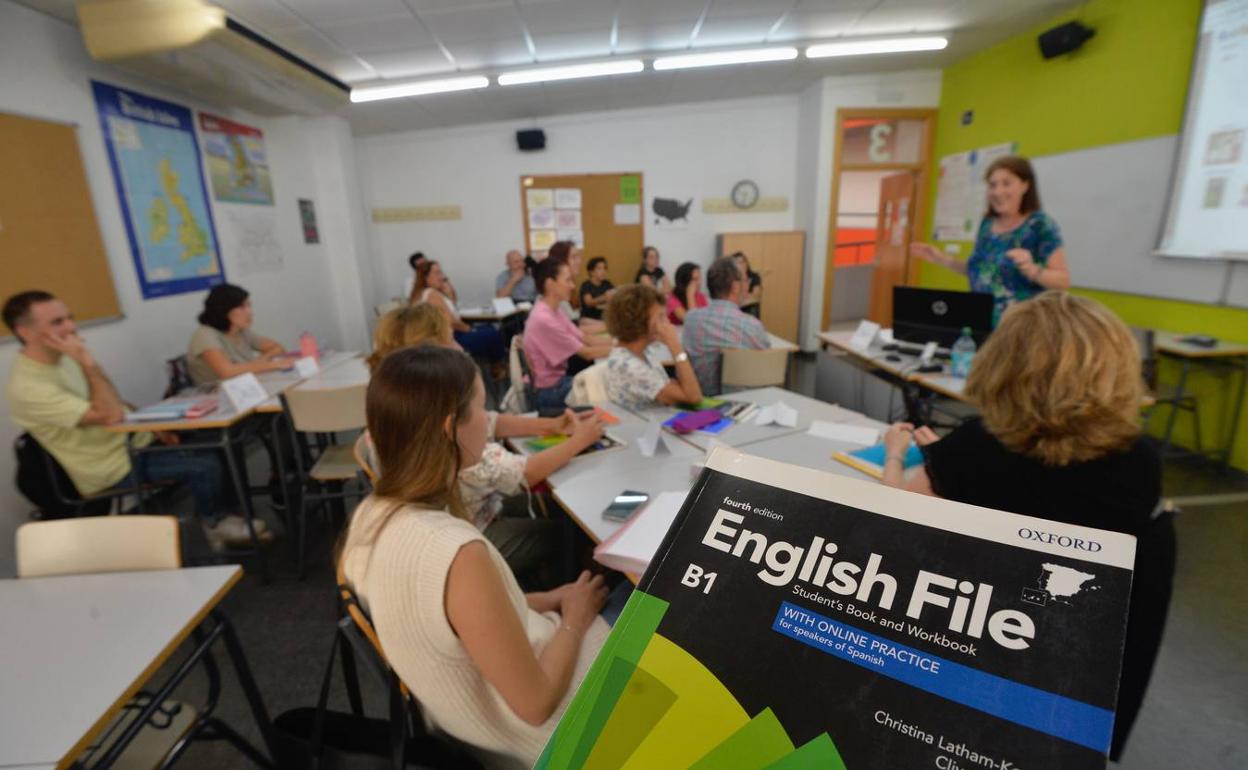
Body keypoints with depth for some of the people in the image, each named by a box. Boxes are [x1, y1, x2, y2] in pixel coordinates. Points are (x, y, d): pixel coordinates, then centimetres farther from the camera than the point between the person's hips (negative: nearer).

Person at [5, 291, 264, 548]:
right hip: (113, 469, -9)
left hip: (127, 439, 9)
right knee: (207, 465, -18)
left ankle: (216, 517, 16)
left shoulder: (59, 359, 4)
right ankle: (212, 523, 11)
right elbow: (110, 415, -32)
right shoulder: (28, 388, -25)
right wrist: (86, 361, -30)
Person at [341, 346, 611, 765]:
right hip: (528, 731, -6)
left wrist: (541, 601, 0)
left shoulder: (370, 514, -12)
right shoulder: (459, 554, -39)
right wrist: (574, 620, -10)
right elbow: (537, 704, -27)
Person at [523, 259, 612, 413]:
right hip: (549, 391, -8)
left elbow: (587, 341, 4)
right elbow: (586, 353, -20)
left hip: (560, 379, 8)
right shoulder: (544, 319, -25)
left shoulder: (554, 312, 5)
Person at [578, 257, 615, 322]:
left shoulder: (607, 284, 7)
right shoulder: (586, 285, -9)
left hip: (604, 318, 4)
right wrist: (603, 298, -41)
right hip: (588, 318, -4)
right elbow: (589, 302, -24)